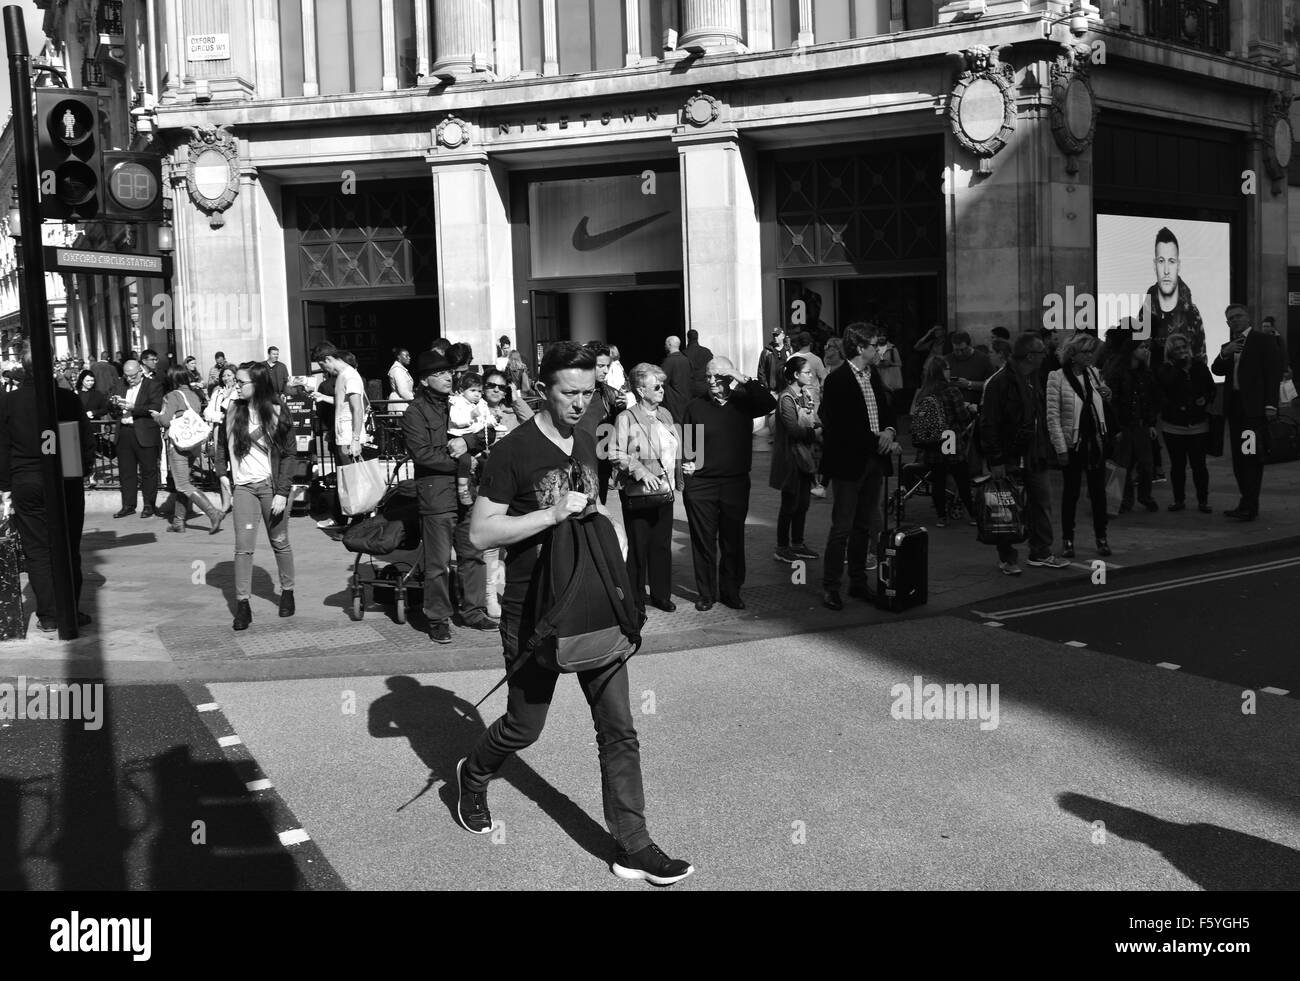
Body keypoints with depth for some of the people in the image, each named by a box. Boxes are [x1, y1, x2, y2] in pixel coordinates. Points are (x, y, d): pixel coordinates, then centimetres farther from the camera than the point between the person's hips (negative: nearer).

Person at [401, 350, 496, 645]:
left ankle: (473, 610, 22)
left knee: (473, 554, 10)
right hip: (436, 495, -6)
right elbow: (422, 453, -15)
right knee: (437, 562, -2)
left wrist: (467, 442, -10)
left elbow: (485, 437, 11)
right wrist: (461, 462, -12)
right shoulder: (414, 413, -4)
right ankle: (438, 619, 9)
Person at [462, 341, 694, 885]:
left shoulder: (586, 442, 9)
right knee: (524, 726, 10)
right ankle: (472, 776, 42)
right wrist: (552, 514, -24)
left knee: (619, 728, 2)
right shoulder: (514, 451, -13)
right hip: (534, 611, -5)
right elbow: (479, 533, -17)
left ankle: (633, 848, 9)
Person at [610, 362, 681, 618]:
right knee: (638, 546, 2)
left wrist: (678, 479, 10)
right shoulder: (625, 418, -9)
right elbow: (616, 454, -15)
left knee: (663, 543, 10)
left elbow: (675, 450, 17)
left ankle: (661, 594, 22)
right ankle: (636, 599, 12)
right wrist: (641, 471, -25)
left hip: (663, 489, 5)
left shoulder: (665, 415, 10)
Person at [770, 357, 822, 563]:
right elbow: (793, 430, -22)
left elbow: (813, 423, 11)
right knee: (789, 505, 0)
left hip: (805, 457, 8)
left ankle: (797, 544, 23)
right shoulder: (787, 398, -16)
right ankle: (782, 548, 9)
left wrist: (821, 430, -8)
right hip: (791, 458, -8)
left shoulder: (805, 394, 10)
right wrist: (815, 433, -23)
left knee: (803, 503, 13)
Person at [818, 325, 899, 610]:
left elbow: (887, 410, 20)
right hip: (849, 462, -7)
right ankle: (830, 587, 2)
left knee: (864, 525, 12)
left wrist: (889, 431, -2)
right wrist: (879, 442, -16)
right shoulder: (837, 380, -11)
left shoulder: (873, 377, 14)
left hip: (874, 461, 7)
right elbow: (845, 426, -16)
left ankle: (858, 582, 21)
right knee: (842, 527, -5)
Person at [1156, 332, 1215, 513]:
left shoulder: (1199, 366, 5)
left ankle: (1203, 501, 9)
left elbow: (1211, 388, 13)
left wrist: (1206, 399, -7)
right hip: (1173, 425, 0)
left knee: (1199, 464, 1)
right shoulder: (1165, 370, -1)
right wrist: (1181, 367, -16)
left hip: (1198, 425, 1)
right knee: (1177, 464, 6)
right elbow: (1167, 384, -21)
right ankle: (1179, 500, 17)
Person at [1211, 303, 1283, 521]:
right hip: (1234, 406, 7)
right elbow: (1216, 370, 9)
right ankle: (1246, 502, 15)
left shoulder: (1263, 341, 0)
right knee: (1239, 458, 9)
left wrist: (1271, 404, -14)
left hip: (1254, 407, -7)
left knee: (1252, 457, -10)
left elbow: (1274, 372, -6)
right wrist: (1224, 354, -10)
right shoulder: (1227, 347, 19)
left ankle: (1250, 507, -12)